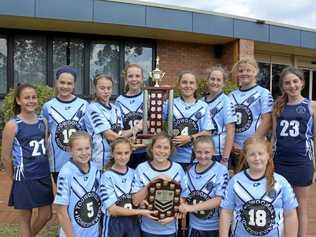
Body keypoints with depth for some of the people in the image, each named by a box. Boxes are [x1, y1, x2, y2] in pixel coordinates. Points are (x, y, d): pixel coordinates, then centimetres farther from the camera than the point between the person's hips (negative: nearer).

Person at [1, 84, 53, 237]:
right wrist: (14, 177, 1)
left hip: (44, 176, 5)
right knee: (25, 220, 10)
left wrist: (47, 170, 9)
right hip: (24, 179, -5)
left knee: (46, 215, 14)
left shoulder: (43, 122, 3)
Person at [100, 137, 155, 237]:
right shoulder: (107, 177, -13)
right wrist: (140, 212, -19)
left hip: (133, 222, 4)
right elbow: (112, 210, -17)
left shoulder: (134, 174, 2)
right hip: (114, 224, -4)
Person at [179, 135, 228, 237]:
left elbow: (219, 200, -18)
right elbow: (187, 196, 7)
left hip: (216, 227, -3)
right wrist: (183, 208, -14)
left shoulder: (221, 170, -14)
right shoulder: (190, 171, -1)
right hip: (195, 226, 4)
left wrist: (192, 207, -24)